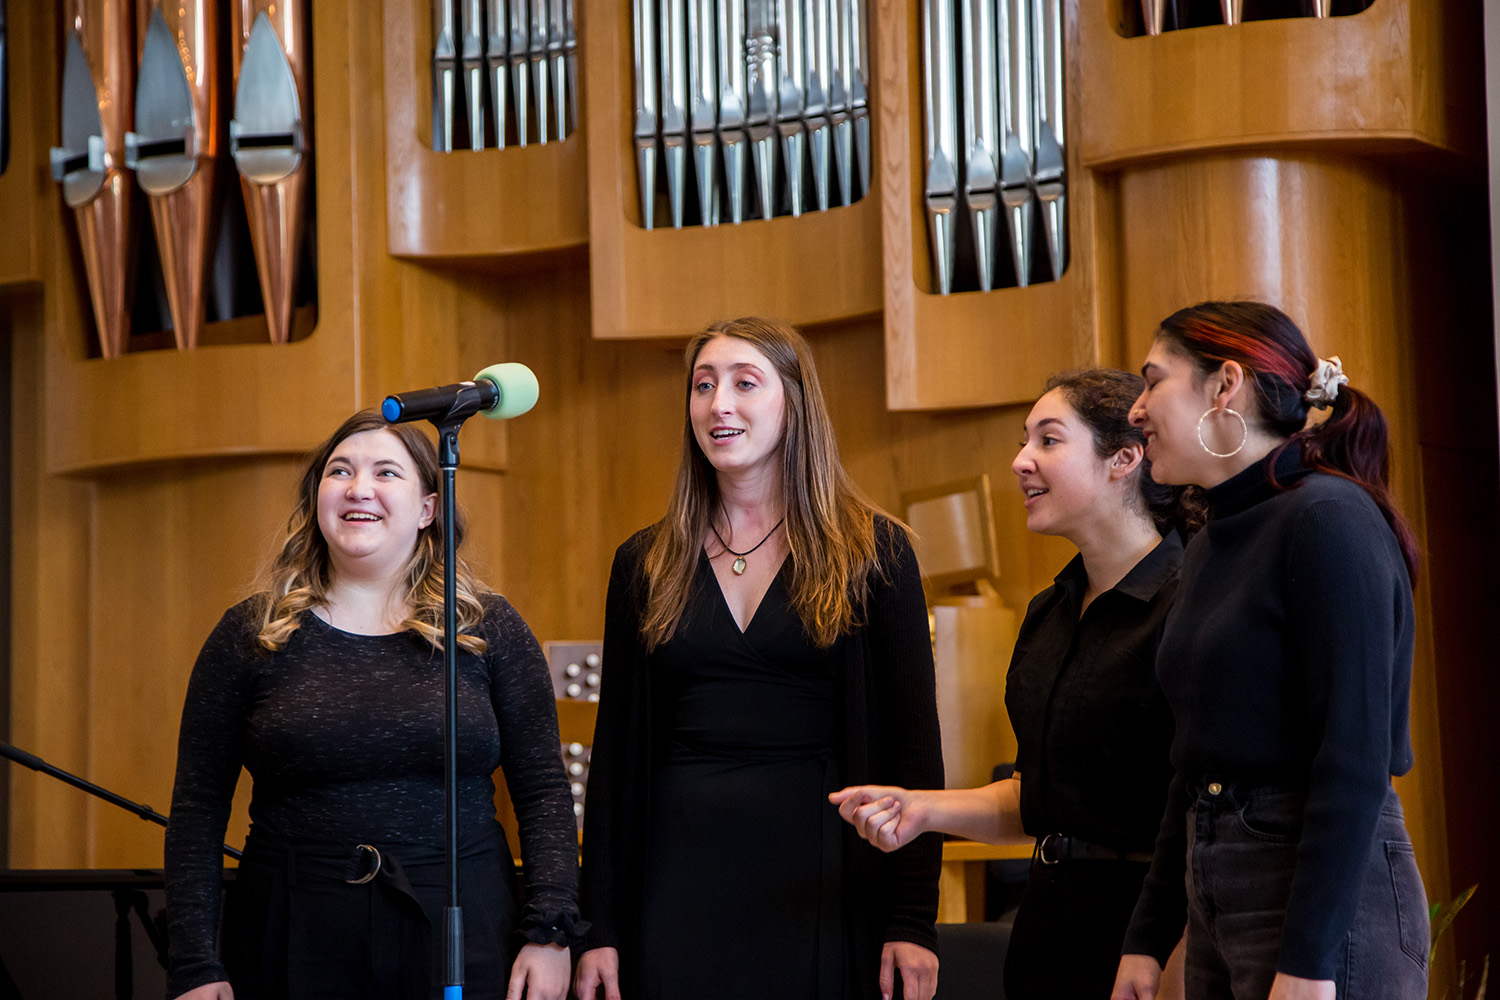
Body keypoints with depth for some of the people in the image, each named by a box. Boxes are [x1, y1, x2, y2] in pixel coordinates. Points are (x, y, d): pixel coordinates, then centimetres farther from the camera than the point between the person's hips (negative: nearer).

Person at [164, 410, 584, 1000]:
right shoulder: (249, 637, 4)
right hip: (294, 944, 0)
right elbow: (198, 809, 4)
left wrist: (550, 933, -6)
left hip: (460, 934, 0)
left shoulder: (489, 630, 6)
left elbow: (543, 792, 5)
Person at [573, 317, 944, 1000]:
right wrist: (599, 928, 3)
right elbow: (614, 753, 9)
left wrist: (913, 921, -8)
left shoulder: (871, 552, 2)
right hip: (680, 881, 2)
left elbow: (913, 748, -1)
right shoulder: (646, 563, 9)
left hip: (820, 877, -2)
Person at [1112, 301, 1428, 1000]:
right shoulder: (1211, 547, 15)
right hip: (1217, 896, 8)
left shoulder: (1328, 521, -12)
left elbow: (1356, 756, -19)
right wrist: (1148, 937, 16)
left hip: (1331, 895, -8)